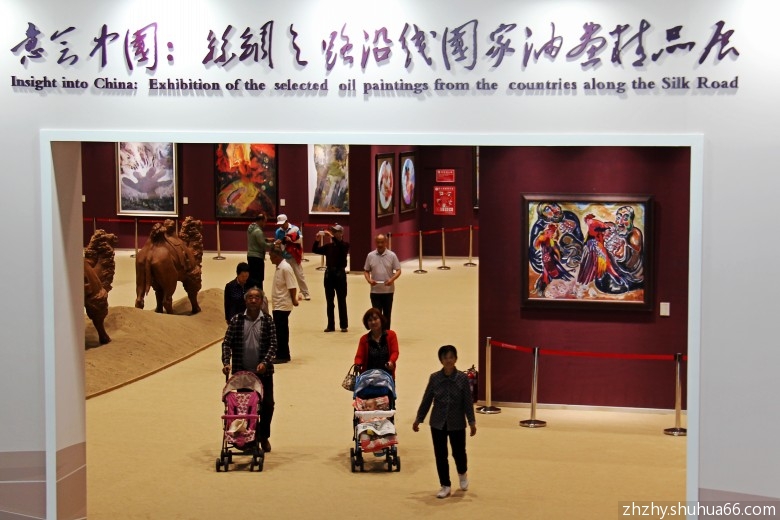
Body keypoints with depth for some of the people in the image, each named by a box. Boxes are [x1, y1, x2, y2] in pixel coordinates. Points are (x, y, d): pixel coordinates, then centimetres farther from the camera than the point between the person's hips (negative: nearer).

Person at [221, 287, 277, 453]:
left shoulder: (268, 321, 0)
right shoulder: (236, 320, 1)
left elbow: (273, 344, -4)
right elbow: (227, 343, 0)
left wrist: (265, 362, -18)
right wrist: (226, 362, -13)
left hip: (263, 371, 0)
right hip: (241, 371, 0)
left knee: (267, 404, 1)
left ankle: (264, 436, 20)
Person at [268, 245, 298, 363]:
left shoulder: (285, 268, -17)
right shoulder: (279, 267, 13)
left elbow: (292, 287, -20)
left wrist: (294, 300, -13)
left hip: (283, 305, -10)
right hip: (278, 305, 10)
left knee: (281, 331, -5)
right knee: (279, 331, 13)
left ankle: (282, 356, 1)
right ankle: (281, 355, 19)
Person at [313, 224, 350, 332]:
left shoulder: (345, 245, 0)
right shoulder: (328, 246, 10)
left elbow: (341, 246, -24)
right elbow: (315, 250, 6)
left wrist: (332, 236, -27)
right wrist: (318, 240, -9)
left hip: (340, 273, -4)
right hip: (329, 273, 4)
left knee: (342, 301, 0)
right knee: (329, 301, 7)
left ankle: (344, 325, 4)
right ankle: (330, 325, 12)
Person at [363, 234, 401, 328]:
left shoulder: (392, 255, -2)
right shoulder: (370, 256, 2)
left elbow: (398, 270, -1)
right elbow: (366, 271, 9)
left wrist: (392, 279, -19)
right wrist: (369, 280, -12)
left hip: (388, 290, 0)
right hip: (375, 291, 0)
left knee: (387, 314, 8)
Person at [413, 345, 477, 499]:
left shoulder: (462, 378, -8)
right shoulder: (434, 378, -4)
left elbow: (468, 402, -5)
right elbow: (426, 400, 3)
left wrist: (472, 422, -7)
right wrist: (418, 419, 6)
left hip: (457, 423, -1)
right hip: (438, 423, 1)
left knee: (458, 452, 7)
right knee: (440, 455, 4)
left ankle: (462, 474, 39)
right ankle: (445, 486, 18)